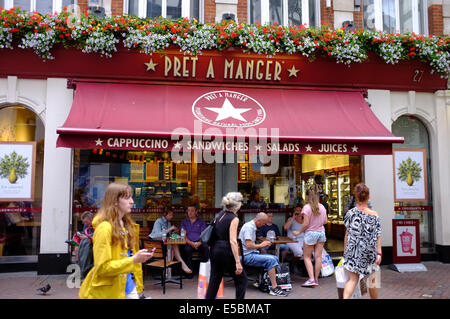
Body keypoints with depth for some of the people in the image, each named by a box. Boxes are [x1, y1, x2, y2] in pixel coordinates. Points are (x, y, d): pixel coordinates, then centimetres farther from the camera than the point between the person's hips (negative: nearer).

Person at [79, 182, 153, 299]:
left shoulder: (128, 225, 7)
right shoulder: (104, 227, -17)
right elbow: (102, 267, -20)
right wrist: (134, 260, -24)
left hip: (129, 285, 7)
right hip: (110, 290, -7)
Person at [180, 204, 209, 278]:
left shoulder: (201, 221, 15)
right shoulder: (184, 221, 17)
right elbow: (183, 235, 5)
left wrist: (199, 243, -16)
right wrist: (190, 243, -13)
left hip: (199, 242, 0)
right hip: (189, 243, 0)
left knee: (206, 248, -32)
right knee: (187, 249, -34)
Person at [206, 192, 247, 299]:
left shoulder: (221, 214, 9)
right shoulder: (234, 218, -13)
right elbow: (232, 241, -20)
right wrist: (238, 262, -22)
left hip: (214, 249, 8)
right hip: (225, 251, -7)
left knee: (214, 280, 14)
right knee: (242, 279, 7)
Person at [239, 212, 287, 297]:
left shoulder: (253, 227, 17)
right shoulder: (248, 227, -15)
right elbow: (248, 245, -23)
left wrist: (263, 244, 9)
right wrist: (261, 245, -9)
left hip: (252, 253, 10)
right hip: (247, 256, -10)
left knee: (275, 258, 0)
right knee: (270, 260, -25)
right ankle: (274, 288, -22)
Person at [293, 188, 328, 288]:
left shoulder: (307, 207, -13)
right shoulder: (322, 207, 4)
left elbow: (306, 223, -16)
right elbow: (326, 221, 9)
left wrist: (299, 232, -4)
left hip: (310, 233, -5)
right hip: (321, 232, 5)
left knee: (307, 257, 6)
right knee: (318, 256, 8)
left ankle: (311, 279, -3)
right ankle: (316, 279, 14)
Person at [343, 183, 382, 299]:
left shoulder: (350, 213, -4)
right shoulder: (374, 215, -4)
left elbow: (347, 234, 1)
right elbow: (378, 236, -5)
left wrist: (345, 250, 9)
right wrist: (379, 253, -2)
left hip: (352, 251, 0)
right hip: (369, 251, 0)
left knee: (352, 279, 3)